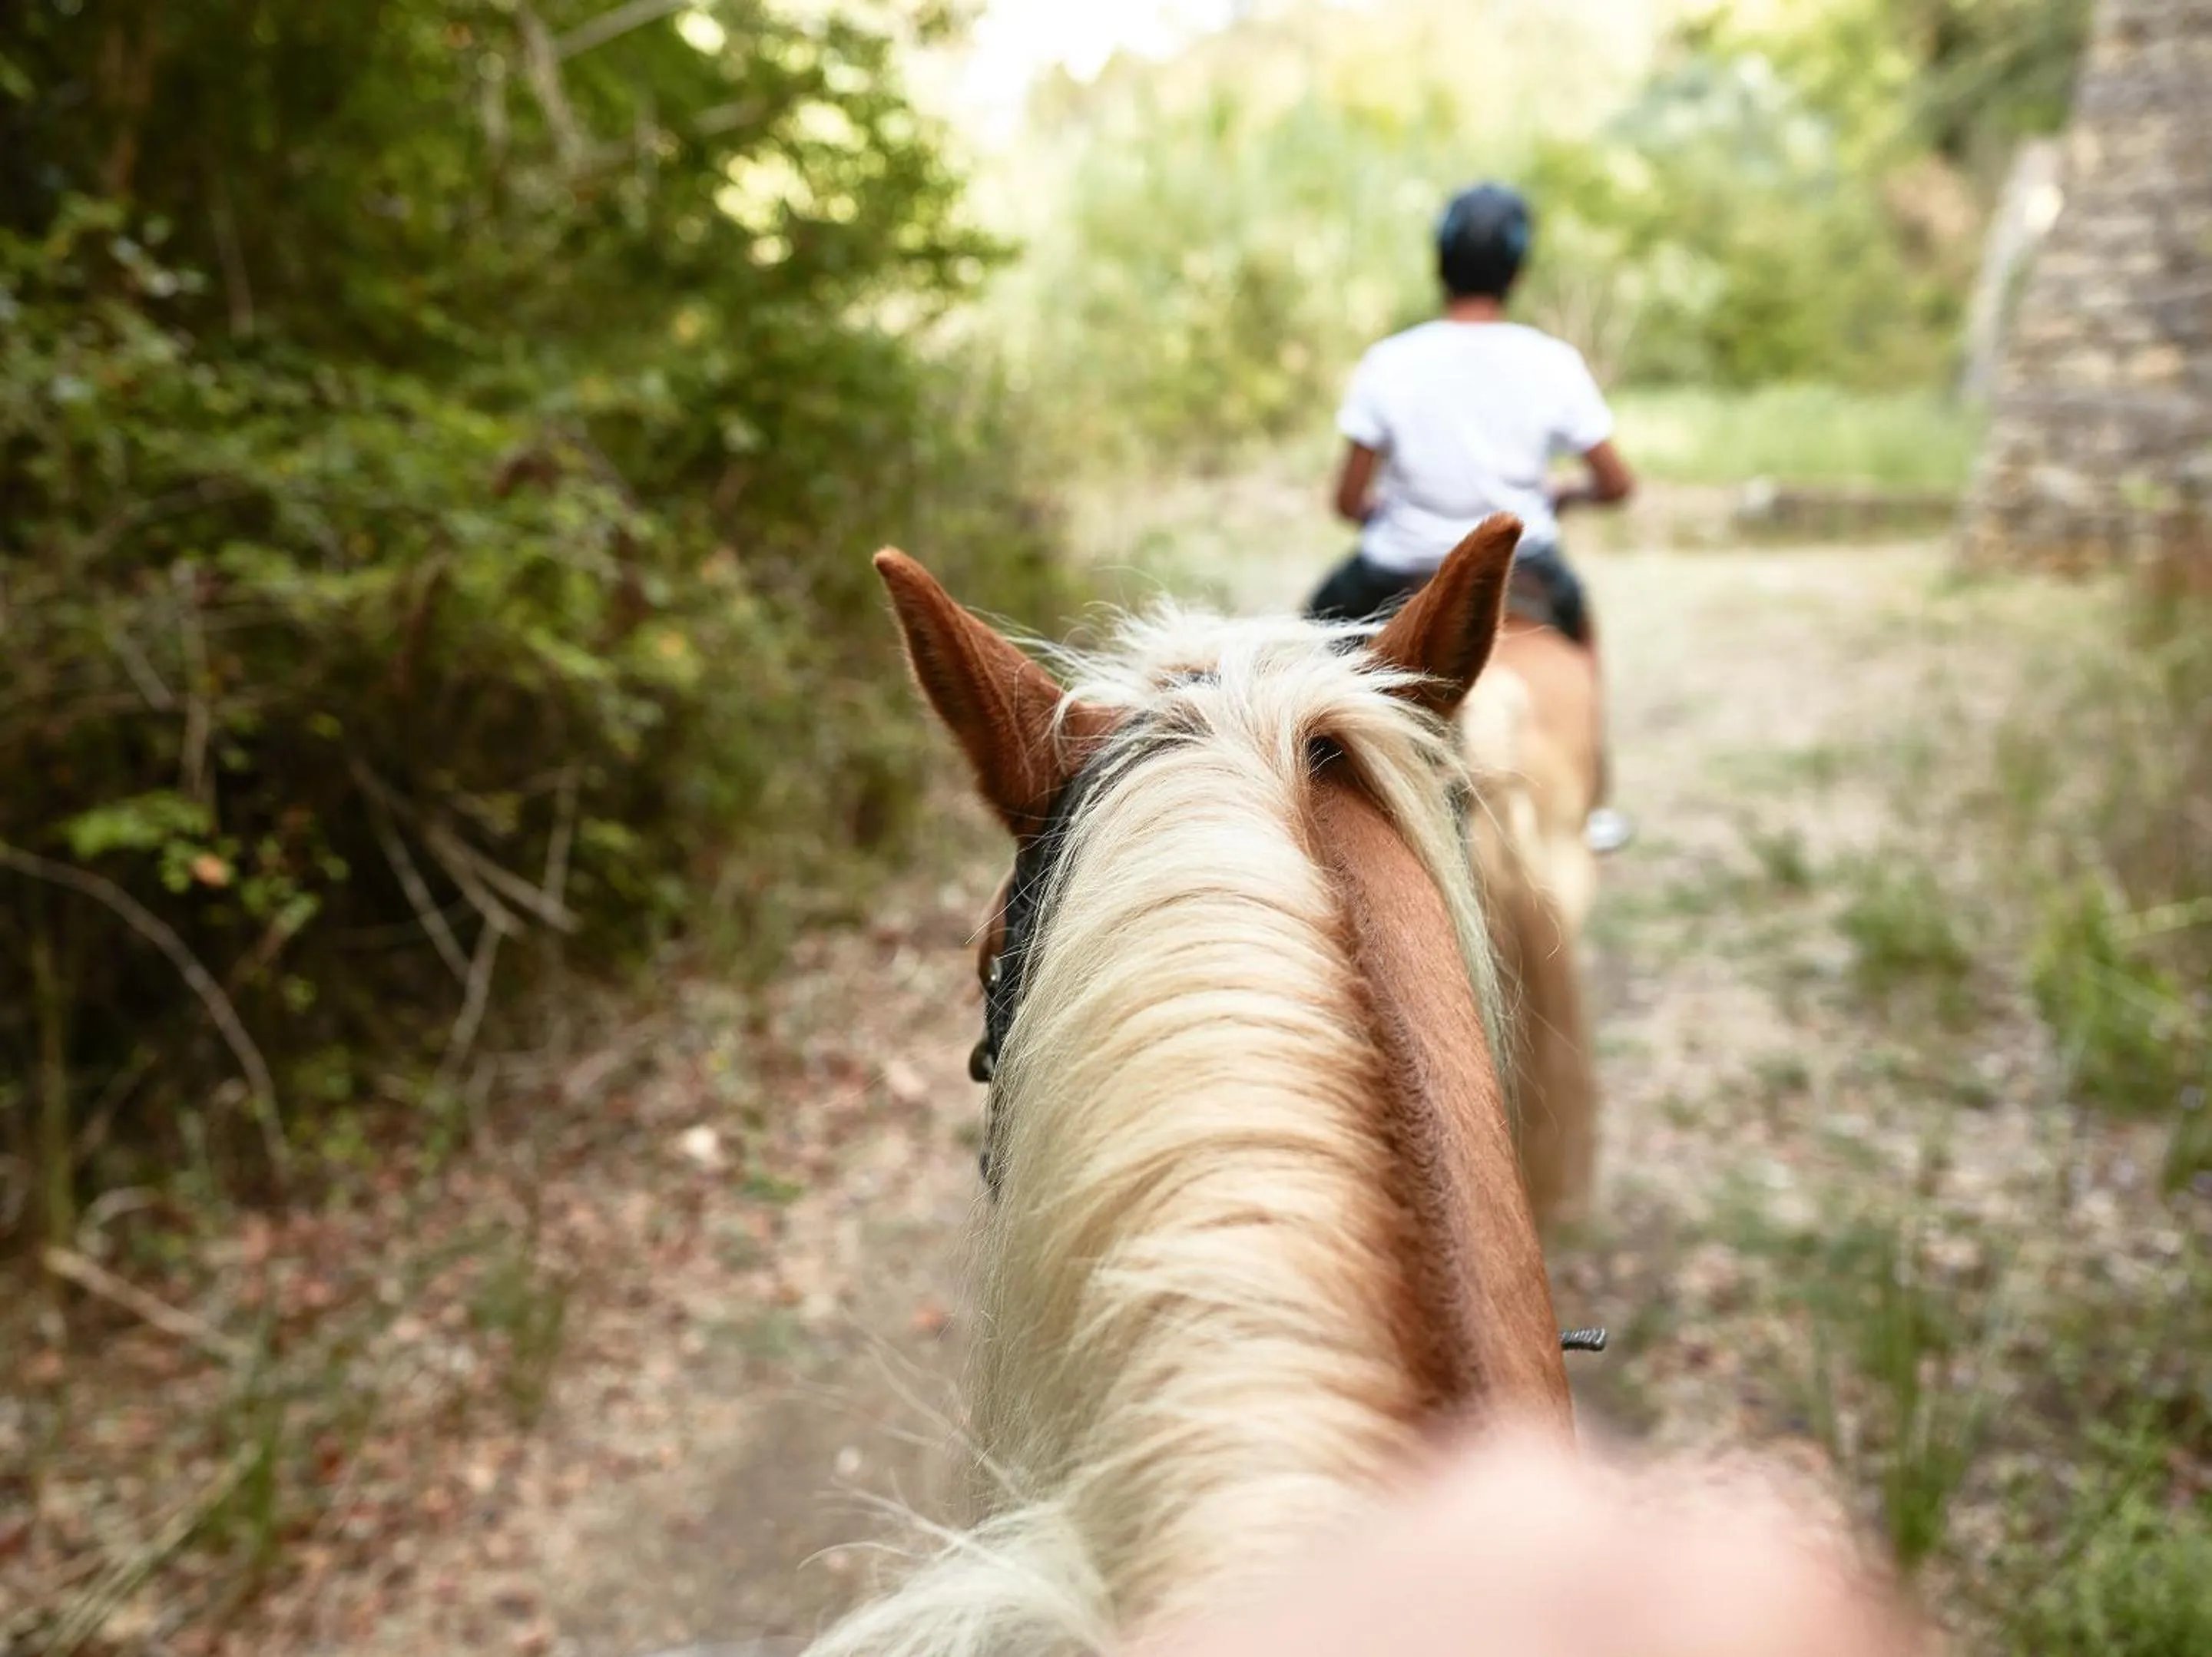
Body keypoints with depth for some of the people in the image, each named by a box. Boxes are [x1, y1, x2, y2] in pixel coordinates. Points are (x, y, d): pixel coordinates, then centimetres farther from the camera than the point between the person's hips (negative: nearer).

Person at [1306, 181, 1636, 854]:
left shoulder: (1388, 362, -13)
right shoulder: (1553, 362, -11)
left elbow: (1349, 500, -9)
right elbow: (1616, 485, -6)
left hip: (1404, 565, -1)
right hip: (1525, 565, 2)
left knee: (1320, 624, 29)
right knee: (1578, 622, 34)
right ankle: (1595, 803, 40)